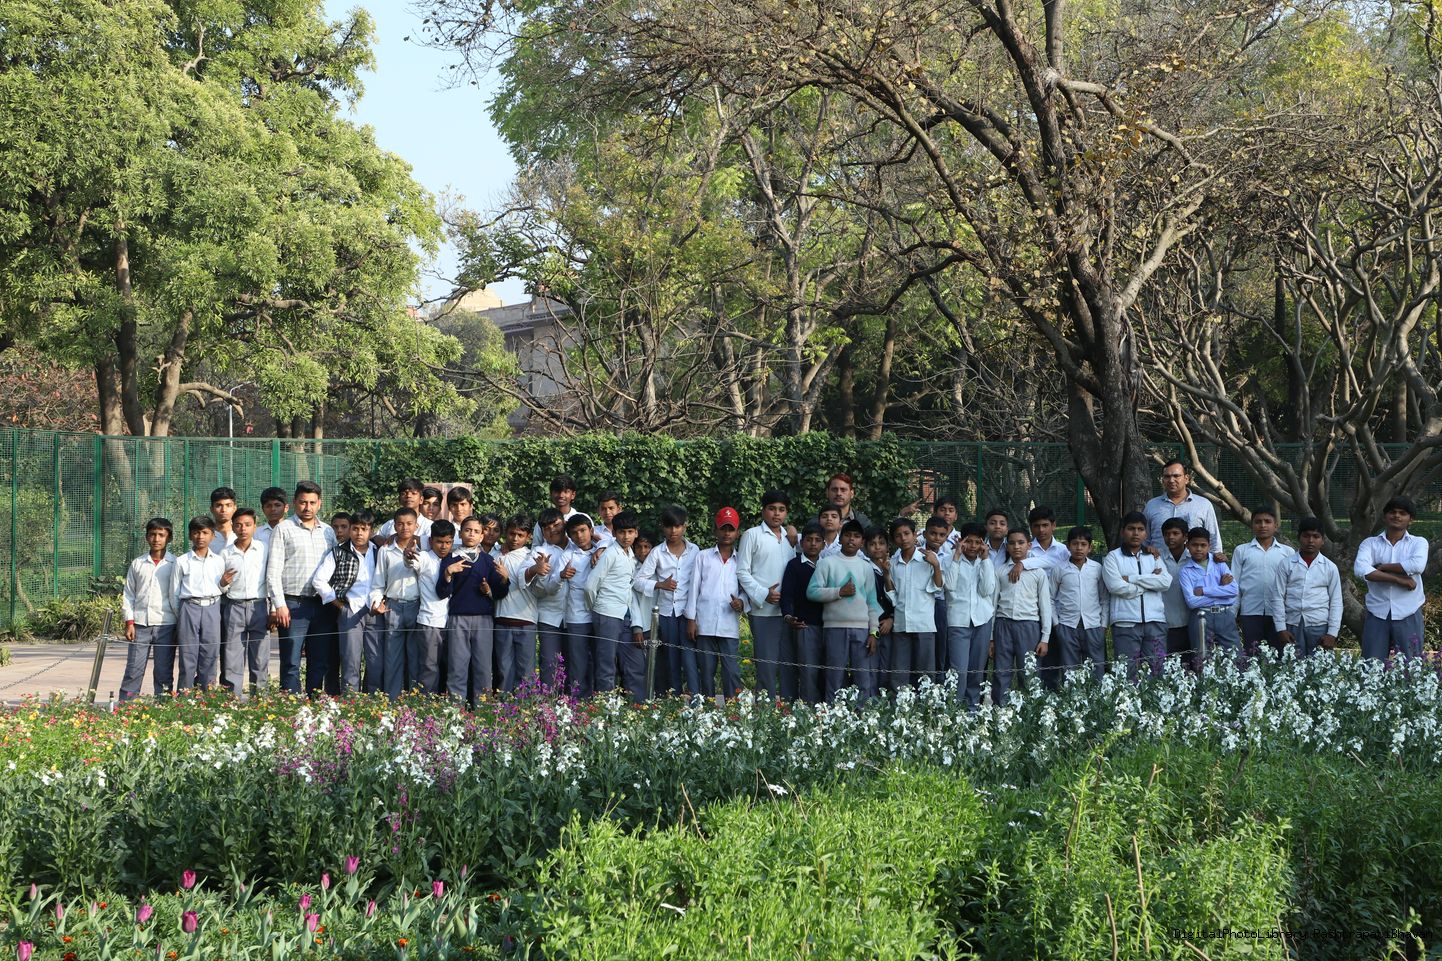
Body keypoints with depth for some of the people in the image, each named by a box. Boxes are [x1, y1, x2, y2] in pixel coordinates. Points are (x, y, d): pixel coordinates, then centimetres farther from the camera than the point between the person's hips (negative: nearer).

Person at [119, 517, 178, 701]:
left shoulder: (174, 564, 4)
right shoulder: (137, 564, 10)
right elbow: (128, 594, 10)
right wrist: (129, 622, 1)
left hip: (165, 624, -1)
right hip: (140, 624, 1)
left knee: (164, 673, 3)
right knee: (133, 670, 1)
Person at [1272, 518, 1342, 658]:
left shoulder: (1330, 567, 7)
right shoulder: (1286, 565, 5)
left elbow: (1336, 603, 6)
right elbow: (1278, 598, 3)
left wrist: (1332, 633, -1)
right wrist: (1281, 629, -4)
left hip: (1319, 627, 0)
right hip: (1292, 626, 0)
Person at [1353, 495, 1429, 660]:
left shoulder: (1419, 543, 6)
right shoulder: (1370, 544, 6)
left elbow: (1417, 565, -16)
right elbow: (1361, 570, -13)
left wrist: (1381, 567, -9)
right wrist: (1398, 579, -16)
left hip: (1408, 615, 0)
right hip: (1377, 614, 1)